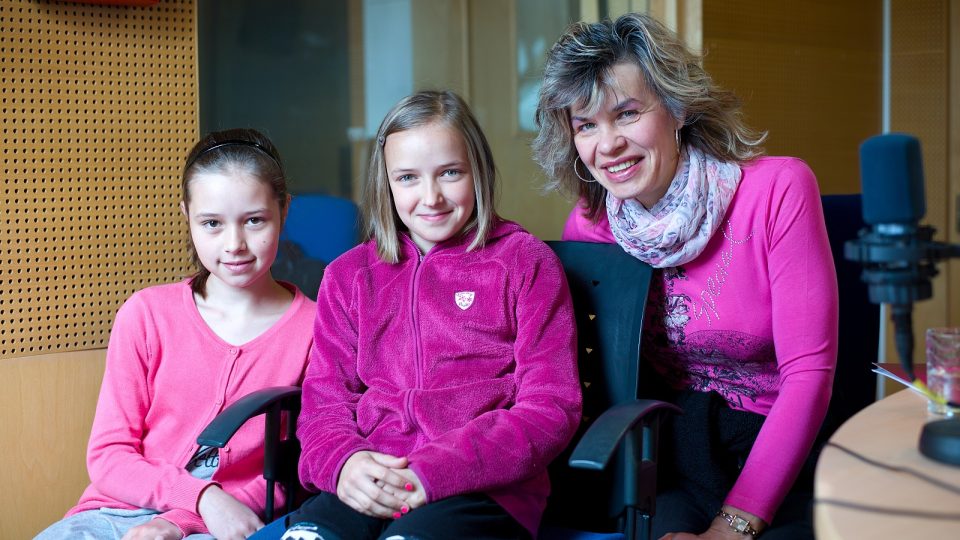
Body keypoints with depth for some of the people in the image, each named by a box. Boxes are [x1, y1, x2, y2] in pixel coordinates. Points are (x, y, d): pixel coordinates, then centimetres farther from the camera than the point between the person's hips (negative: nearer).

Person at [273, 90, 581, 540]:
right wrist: (343, 460, -11)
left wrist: (434, 472, -13)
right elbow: (324, 397, 16)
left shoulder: (523, 262, 8)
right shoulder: (349, 275, 19)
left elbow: (550, 407, 0)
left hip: (485, 488, -3)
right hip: (368, 483, 3)